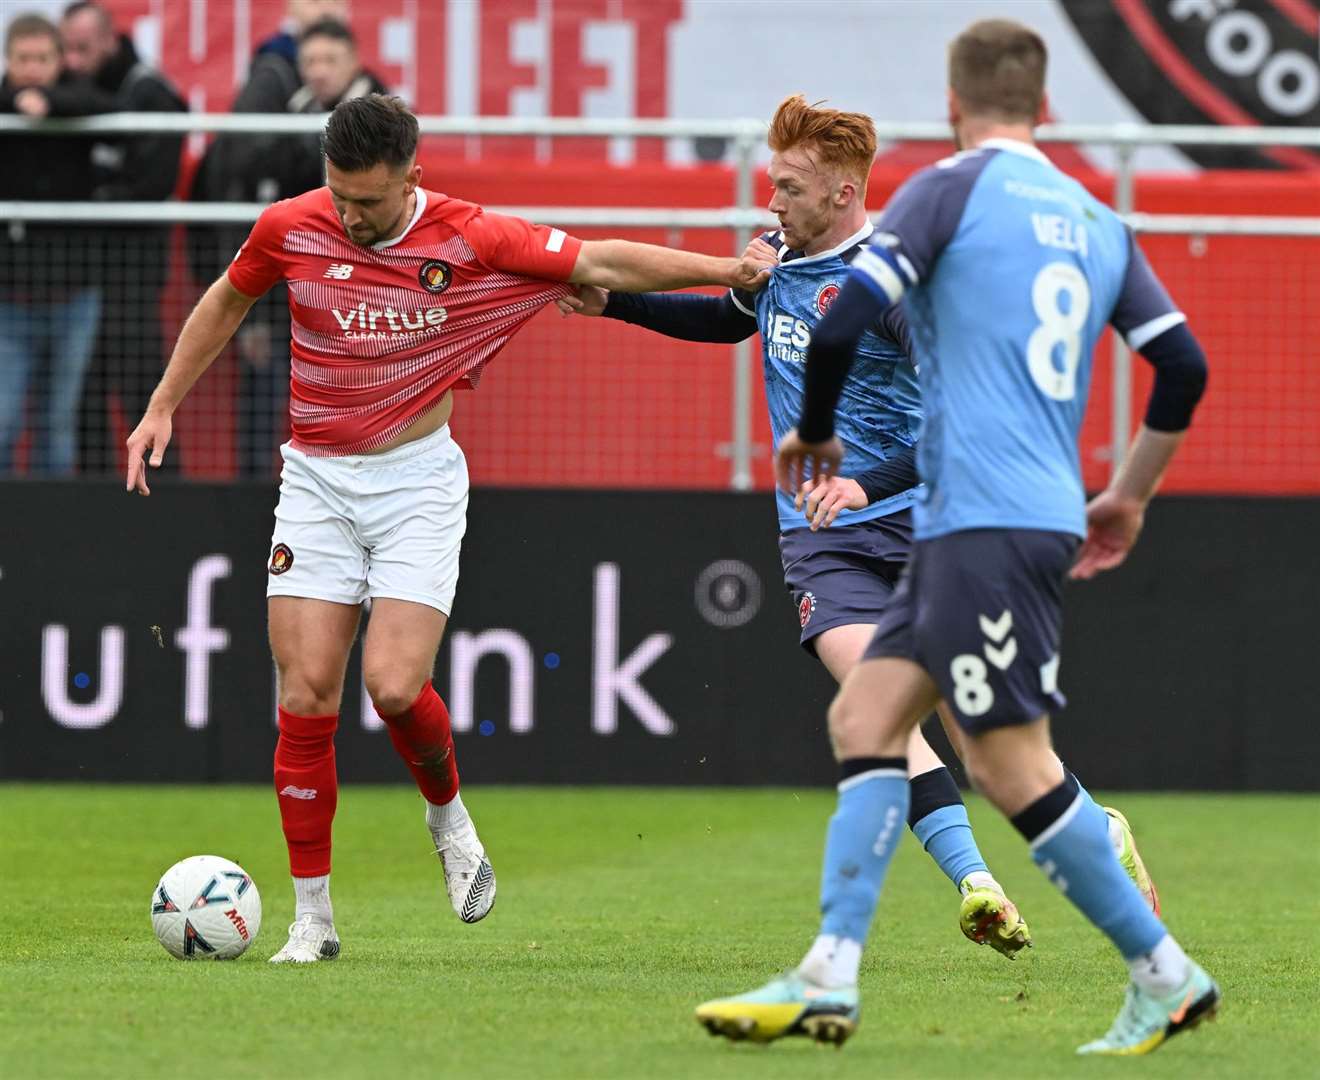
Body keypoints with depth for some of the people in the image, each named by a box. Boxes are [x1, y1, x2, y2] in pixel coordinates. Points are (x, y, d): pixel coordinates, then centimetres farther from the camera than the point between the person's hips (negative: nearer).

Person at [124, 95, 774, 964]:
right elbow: (226, 304, 14)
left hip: (419, 478, -2)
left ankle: (450, 818, 16)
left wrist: (726, 269, -6)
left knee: (395, 687, -17)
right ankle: (313, 917, 3)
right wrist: (163, 407, 15)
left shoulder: (469, 239, -10)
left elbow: (599, 262, -3)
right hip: (316, 479, 2)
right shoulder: (290, 229, -5)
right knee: (307, 697, -6)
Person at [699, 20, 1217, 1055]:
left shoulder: (952, 189, -5)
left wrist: (815, 432, 6)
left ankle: (1166, 977, 0)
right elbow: (1184, 366, 15)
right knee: (864, 716, 8)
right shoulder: (1098, 223, 15)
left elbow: (841, 321, -13)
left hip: (985, 522, -8)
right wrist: (1127, 497, 28)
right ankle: (829, 977, 1)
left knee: (1014, 768, -5)